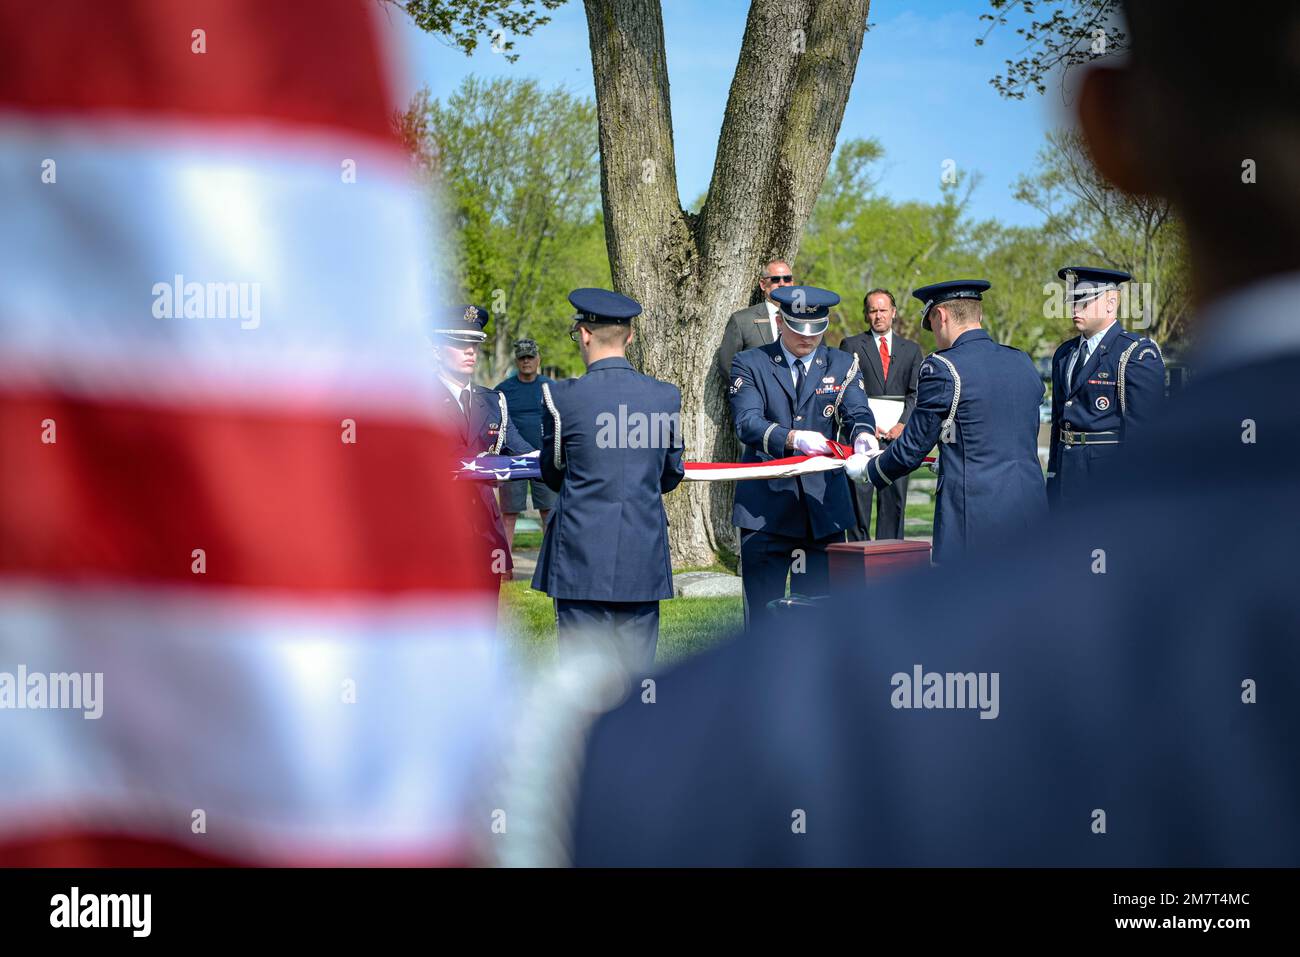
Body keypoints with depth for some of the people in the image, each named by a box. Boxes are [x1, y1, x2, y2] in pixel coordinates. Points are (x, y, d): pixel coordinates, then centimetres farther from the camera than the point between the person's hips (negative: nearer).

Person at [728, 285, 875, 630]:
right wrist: (793, 438, -30)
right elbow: (747, 423, -11)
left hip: (824, 508, 2)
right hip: (765, 509, -2)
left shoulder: (843, 365, 12)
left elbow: (857, 413, -3)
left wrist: (863, 434, -28)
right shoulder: (749, 364, 4)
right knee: (762, 612, 0)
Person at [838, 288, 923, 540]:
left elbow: (916, 393, 8)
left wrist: (903, 424, -7)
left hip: (898, 435, 2)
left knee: (895, 499, 0)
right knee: (859, 496, -6)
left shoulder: (911, 349, 16)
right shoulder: (851, 345, 8)